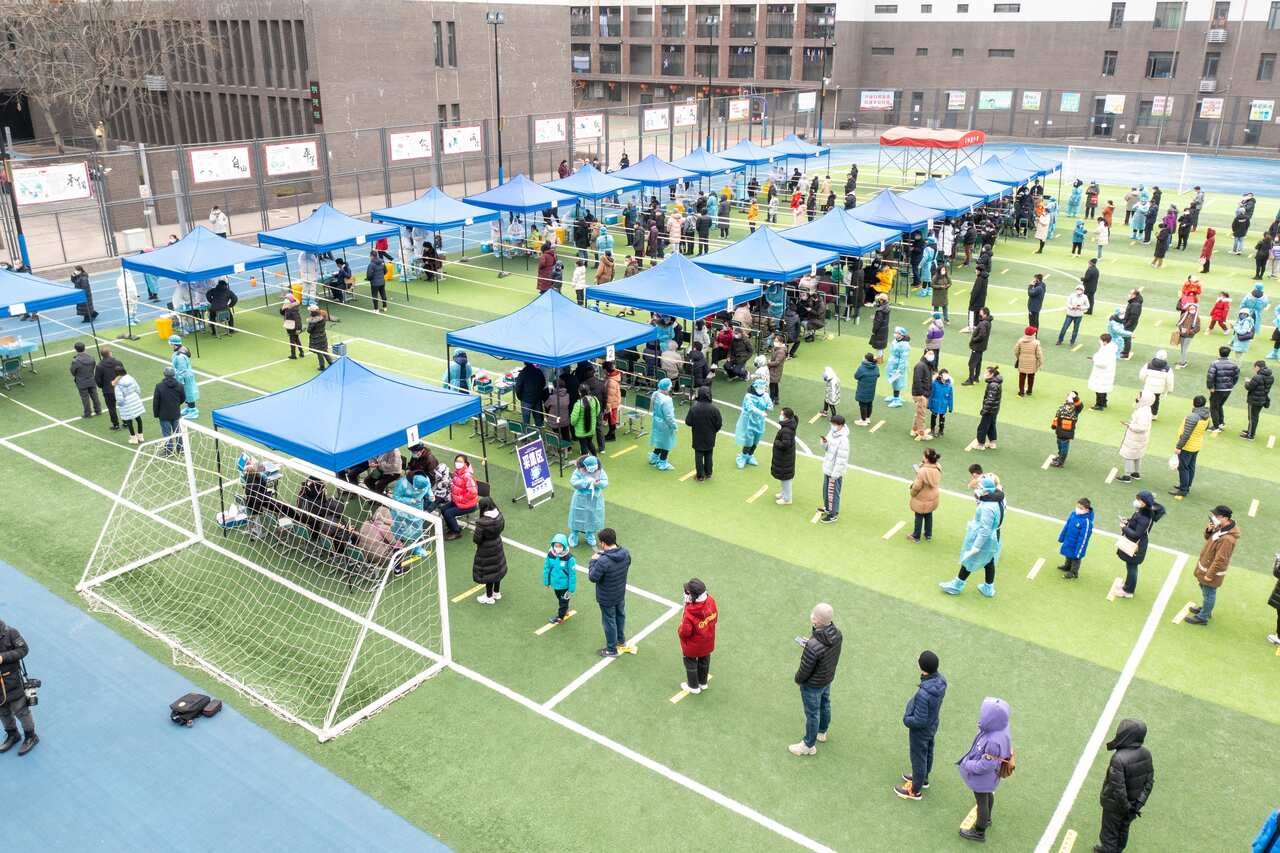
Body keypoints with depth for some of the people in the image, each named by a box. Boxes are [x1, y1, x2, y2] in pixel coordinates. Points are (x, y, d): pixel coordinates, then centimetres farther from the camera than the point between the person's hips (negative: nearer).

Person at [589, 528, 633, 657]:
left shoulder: (603, 561, -37)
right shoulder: (626, 553, -16)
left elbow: (592, 577, -24)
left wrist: (593, 561, -11)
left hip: (607, 599, -6)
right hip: (621, 594, 6)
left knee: (609, 622, 15)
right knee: (620, 616, 28)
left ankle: (612, 650, 34)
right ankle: (621, 642, 50)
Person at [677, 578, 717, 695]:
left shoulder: (689, 614, -42)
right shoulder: (711, 601, -25)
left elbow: (684, 632, -30)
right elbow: (715, 617, -6)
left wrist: (679, 629, -7)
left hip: (693, 646, -5)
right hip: (708, 642, 5)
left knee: (691, 663, 23)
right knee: (704, 661, 30)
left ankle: (693, 687, 44)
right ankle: (703, 683, 52)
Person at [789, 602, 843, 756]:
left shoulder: (813, 646, -42)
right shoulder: (837, 634, -20)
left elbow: (804, 671, -27)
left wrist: (798, 679, -5)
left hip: (813, 684, -7)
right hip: (828, 678, 7)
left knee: (812, 714, 16)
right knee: (824, 705, 30)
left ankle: (809, 746, 39)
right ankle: (822, 732, 56)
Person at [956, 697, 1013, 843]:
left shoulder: (994, 741, -45)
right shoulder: (998, 728, -20)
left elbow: (986, 765, -33)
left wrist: (968, 765, -19)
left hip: (982, 777, -8)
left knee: (982, 802, 18)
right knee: (988, 795, 33)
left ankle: (979, 832, 42)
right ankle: (987, 819, 60)